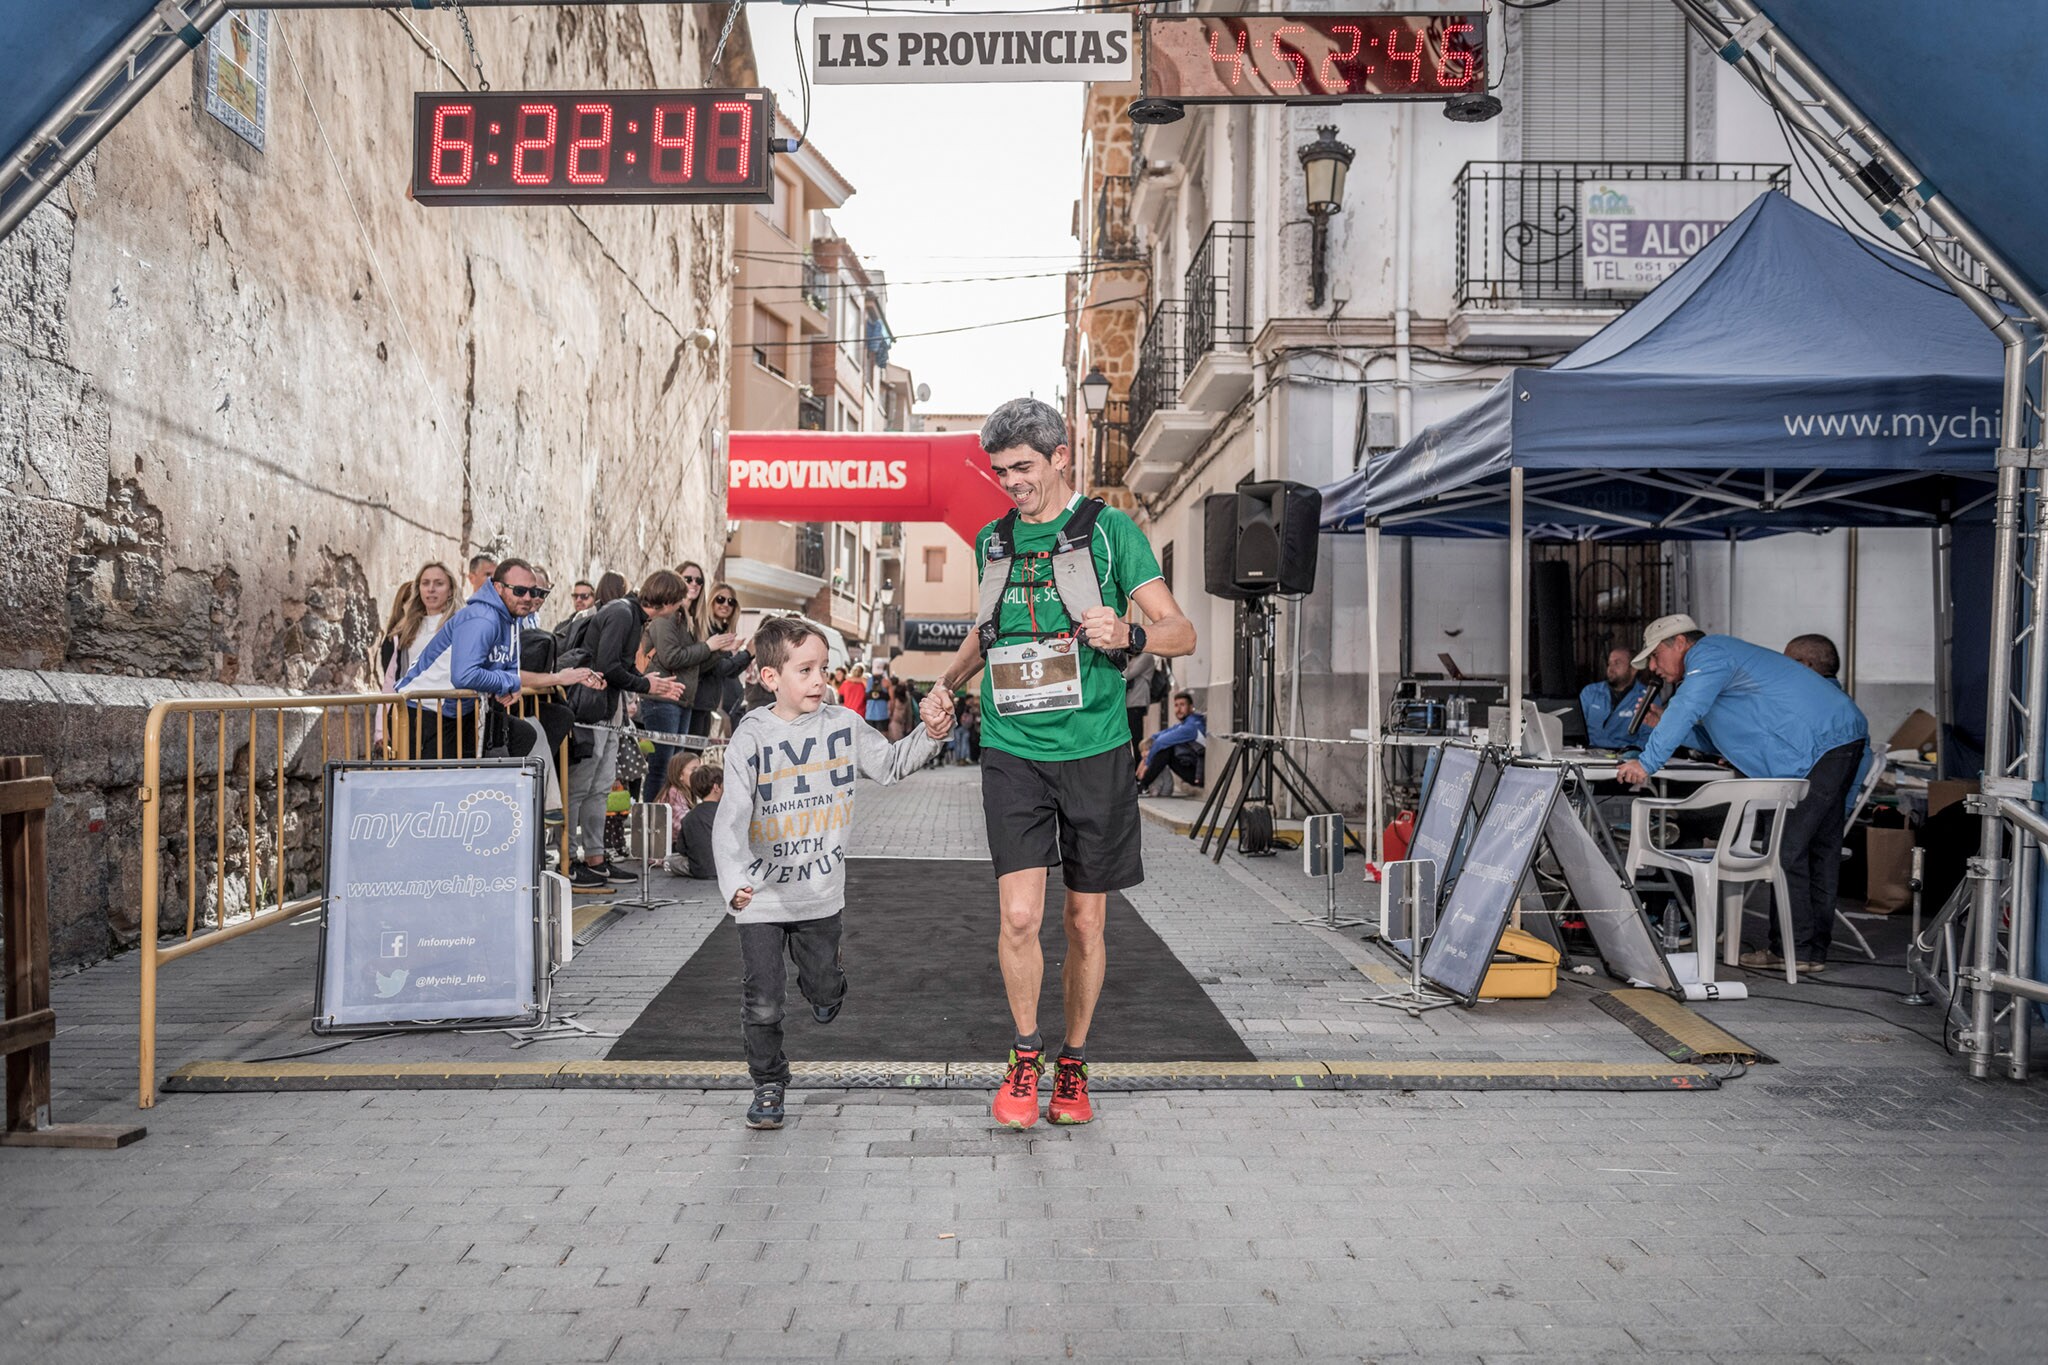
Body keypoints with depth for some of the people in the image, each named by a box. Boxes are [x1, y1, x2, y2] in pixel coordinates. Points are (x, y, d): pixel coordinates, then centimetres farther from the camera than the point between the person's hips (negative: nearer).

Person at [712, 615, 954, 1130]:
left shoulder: (843, 725, -2)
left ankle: (822, 976, 52)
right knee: (762, 1006, 2)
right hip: (762, 897, -3)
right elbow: (731, 817, -21)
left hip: (821, 892, 3)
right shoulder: (751, 739, -13)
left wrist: (929, 735, -8)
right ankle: (768, 1084, 25)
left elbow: (890, 764, 10)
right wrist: (734, 881, -35)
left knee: (825, 995, 16)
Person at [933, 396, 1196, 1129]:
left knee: (1085, 923, 7)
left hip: (1094, 750, -2)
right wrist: (948, 681, 16)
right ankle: (1026, 1053, 13)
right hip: (1012, 752, 2)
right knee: (1020, 915, -11)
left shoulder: (1110, 530, -2)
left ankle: (1073, 1064, 27)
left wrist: (1126, 635, -25)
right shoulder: (992, 542, 11)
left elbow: (1181, 631, -5)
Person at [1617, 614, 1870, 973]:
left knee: (1786, 849, -9)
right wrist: (1665, 725, 17)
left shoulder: (1708, 654, -7)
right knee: (1820, 847, 12)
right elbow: (1718, 740, 29)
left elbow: (1686, 709, -22)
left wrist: (1647, 763, -23)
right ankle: (1813, 949, 18)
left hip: (1821, 744, -11)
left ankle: (1793, 950, -4)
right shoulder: (1719, 658, 25)